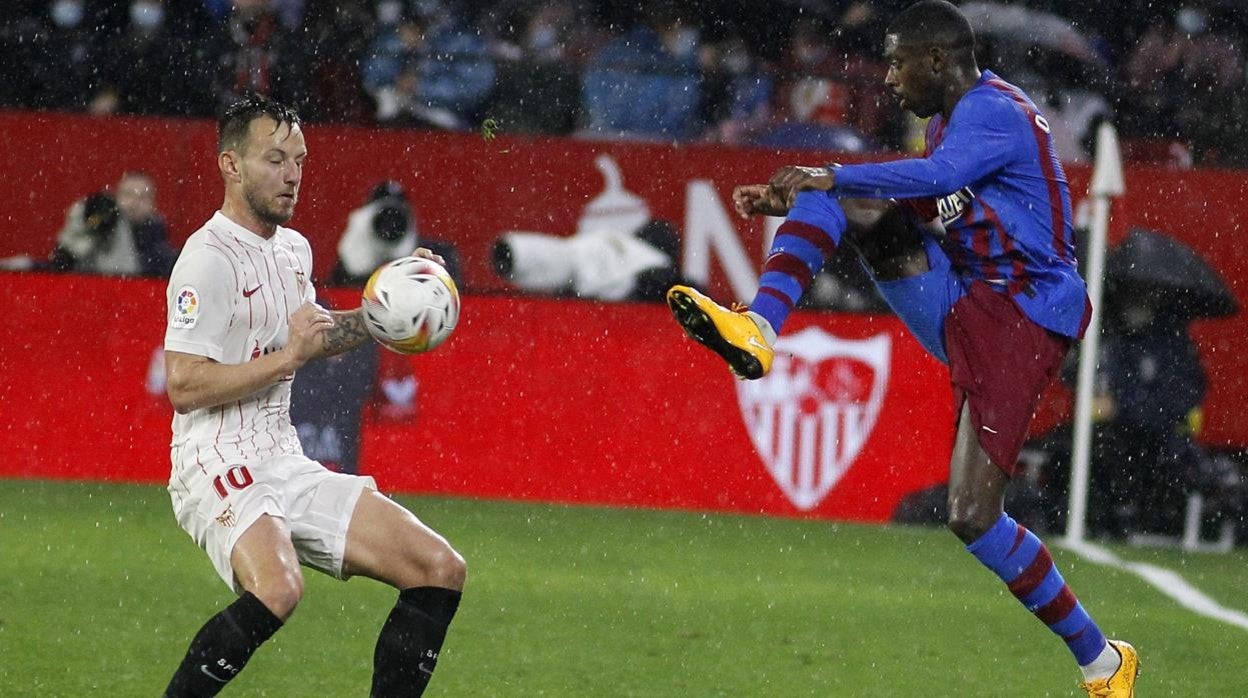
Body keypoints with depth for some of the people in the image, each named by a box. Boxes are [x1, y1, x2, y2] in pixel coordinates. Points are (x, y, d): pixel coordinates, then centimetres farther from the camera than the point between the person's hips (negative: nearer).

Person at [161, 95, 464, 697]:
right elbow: (184, 386, -19)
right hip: (219, 467, -9)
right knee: (276, 591, -36)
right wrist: (289, 355, -18)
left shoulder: (293, 249, 16)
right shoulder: (209, 258, -12)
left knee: (440, 570, 2)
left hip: (287, 466, 9)